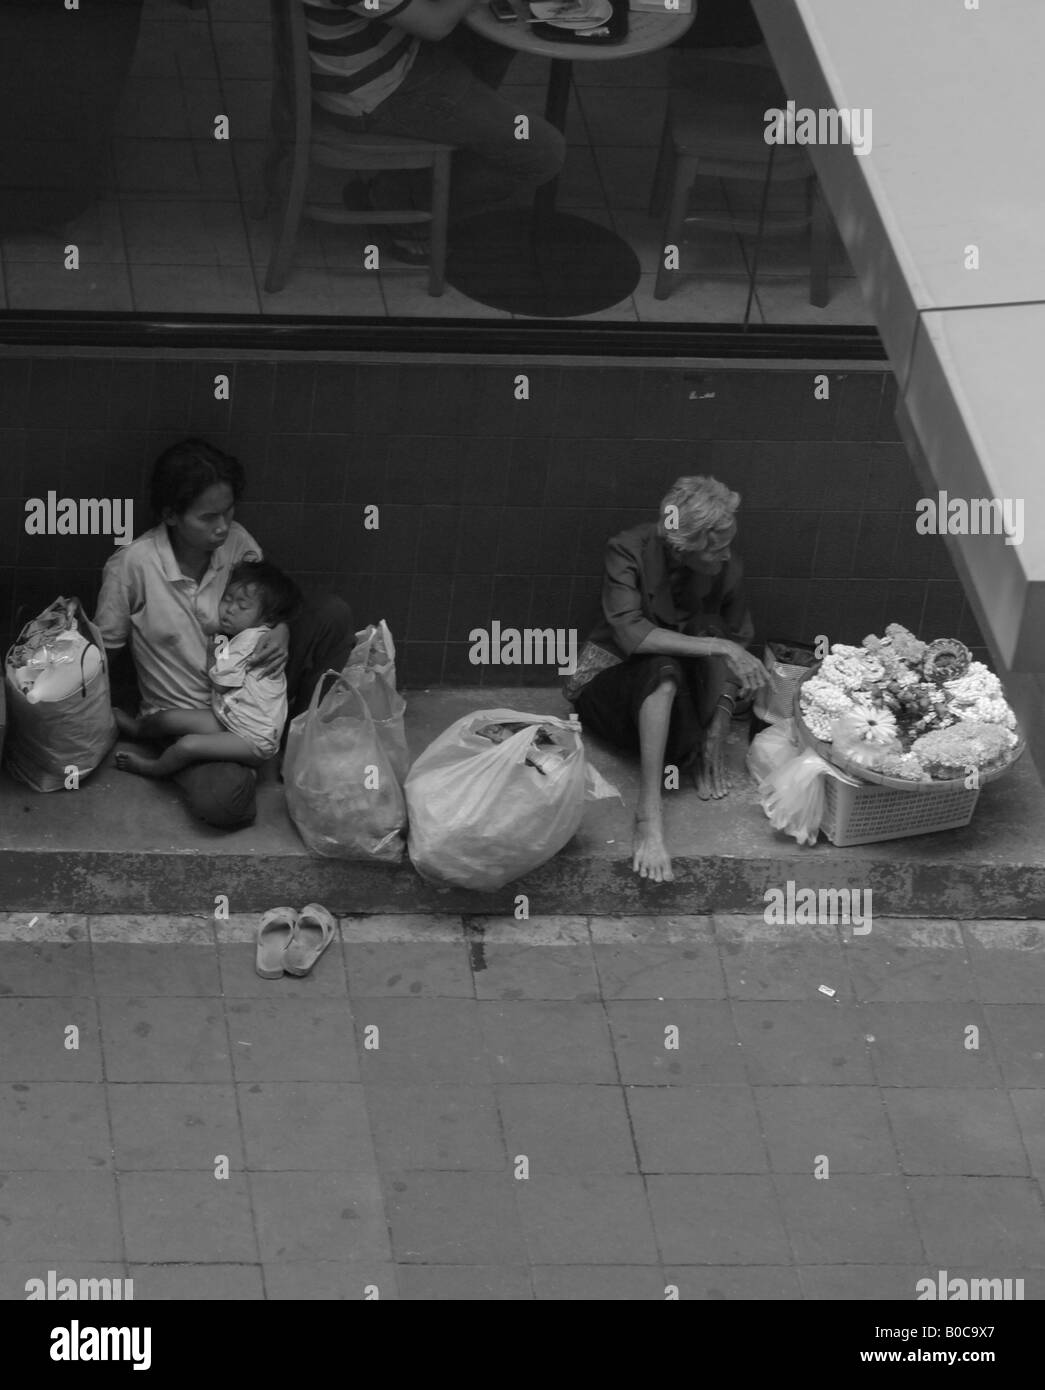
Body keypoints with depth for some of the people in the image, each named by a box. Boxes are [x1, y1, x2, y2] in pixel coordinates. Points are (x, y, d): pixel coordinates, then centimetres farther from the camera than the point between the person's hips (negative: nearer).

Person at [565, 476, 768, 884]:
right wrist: (718, 648, -38)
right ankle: (649, 814, -48)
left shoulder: (727, 569, -11)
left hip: (680, 695, 3)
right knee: (663, 669, -37)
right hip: (611, 679, -3)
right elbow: (631, 634, -32)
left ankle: (711, 755, -24)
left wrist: (716, 737, -22)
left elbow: (738, 642, -11)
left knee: (712, 632, -25)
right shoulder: (629, 551, -22)